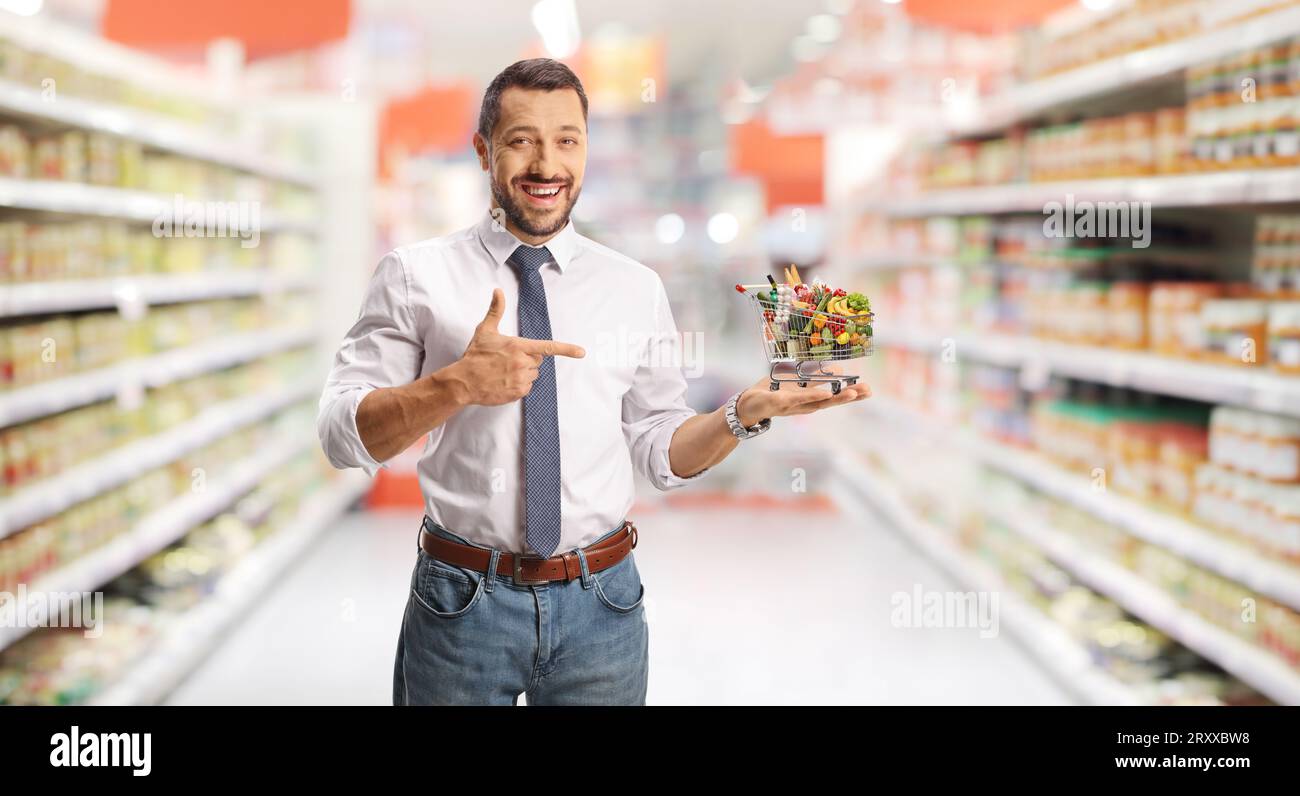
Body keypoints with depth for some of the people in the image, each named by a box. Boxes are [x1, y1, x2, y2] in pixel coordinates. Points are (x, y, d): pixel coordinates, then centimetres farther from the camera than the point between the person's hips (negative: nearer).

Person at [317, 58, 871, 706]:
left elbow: (661, 453, 7)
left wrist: (748, 413, -11)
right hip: (461, 603, -1)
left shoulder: (637, 289, 4)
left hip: (600, 604, 2)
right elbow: (342, 435, -9)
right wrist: (457, 385, -25)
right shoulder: (415, 275, -3)